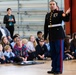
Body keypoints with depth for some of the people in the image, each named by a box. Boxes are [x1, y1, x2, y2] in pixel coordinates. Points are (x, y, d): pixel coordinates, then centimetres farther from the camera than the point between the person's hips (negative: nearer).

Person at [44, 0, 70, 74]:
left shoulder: (60, 12, -1)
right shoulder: (47, 15, 13)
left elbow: (66, 19, -16)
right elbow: (46, 27, 14)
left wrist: (67, 14, -36)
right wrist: (45, 37, 12)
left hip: (59, 35, -5)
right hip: (51, 36, 6)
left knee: (59, 52, -3)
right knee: (53, 53, 10)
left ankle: (59, 69, 1)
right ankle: (54, 68, 17)